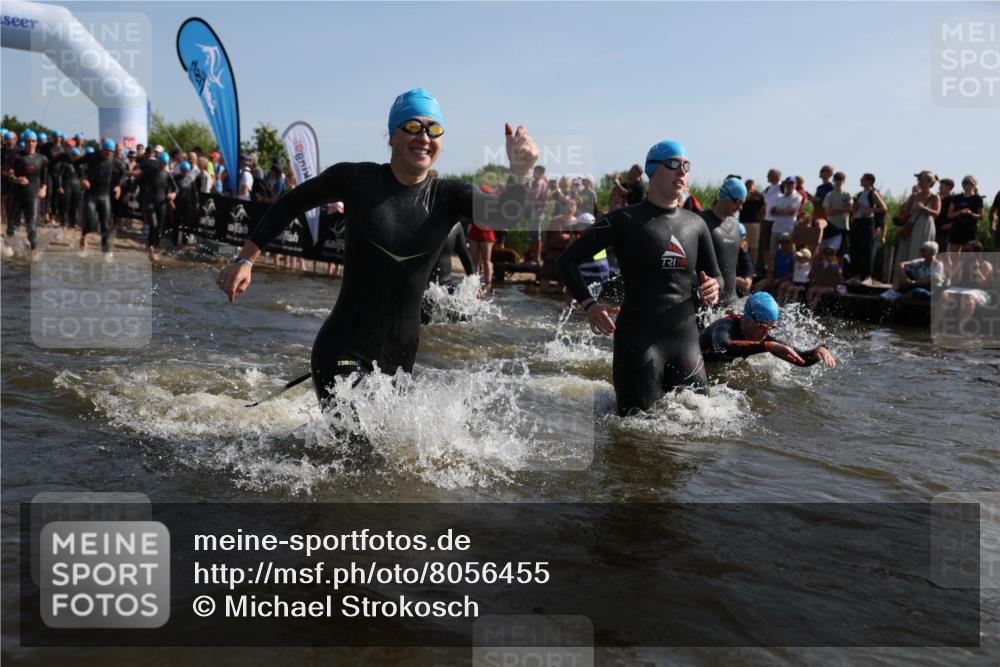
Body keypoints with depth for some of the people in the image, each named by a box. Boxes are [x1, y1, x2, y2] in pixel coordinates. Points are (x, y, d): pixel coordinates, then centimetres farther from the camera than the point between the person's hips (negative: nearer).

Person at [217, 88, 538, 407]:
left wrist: (520, 173, -39)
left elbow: (506, 216, -18)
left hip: (401, 358, 4)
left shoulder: (448, 197, -2)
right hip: (343, 354, -3)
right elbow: (290, 204, 7)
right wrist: (245, 260, 3)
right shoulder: (355, 179, -6)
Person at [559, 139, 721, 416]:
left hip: (686, 338, 5)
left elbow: (714, 276, 23)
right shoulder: (624, 221, -3)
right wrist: (589, 305, -15)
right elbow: (568, 261, -1)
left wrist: (711, 289, -1)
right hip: (638, 339, -5)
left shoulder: (695, 224, 13)